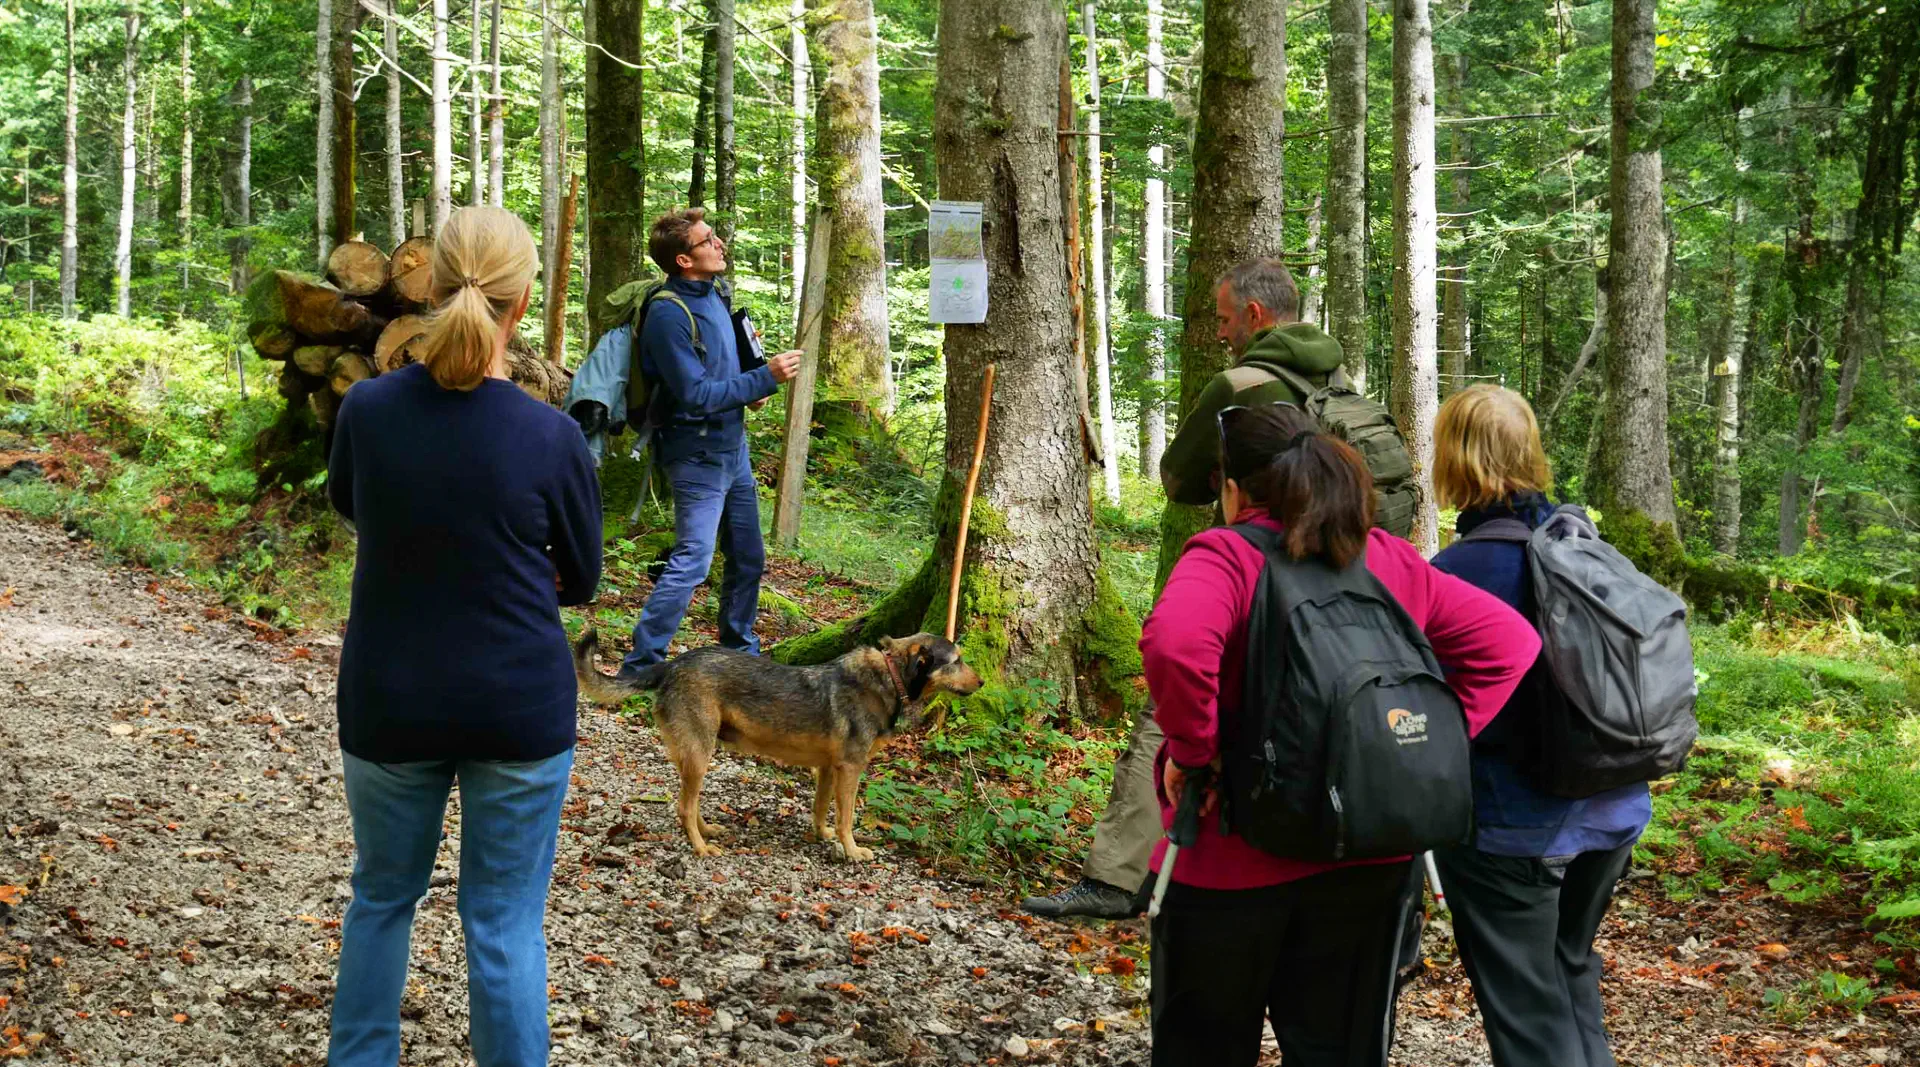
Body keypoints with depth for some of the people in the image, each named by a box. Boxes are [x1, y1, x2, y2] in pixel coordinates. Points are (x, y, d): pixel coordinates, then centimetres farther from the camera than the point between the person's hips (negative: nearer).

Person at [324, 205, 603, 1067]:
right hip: (518, 708, -2)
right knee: (506, 922, 8)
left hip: (389, 704, 2)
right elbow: (580, 581, -1)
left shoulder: (367, 409, -11)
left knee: (381, 896, 22)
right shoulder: (550, 437, -16)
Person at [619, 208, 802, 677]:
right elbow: (696, 395, -23)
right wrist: (765, 378, -20)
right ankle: (640, 667, -3)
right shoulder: (668, 314, -22)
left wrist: (749, 386, 3)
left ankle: (739, 648, 34)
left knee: (748, 558, 17)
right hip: (699, 456, -9)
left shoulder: (712, 295, 6)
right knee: (691, 561, -10)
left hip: (733, 447, 9)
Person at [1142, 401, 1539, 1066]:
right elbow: (1509, 643, 3)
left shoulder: (1226, 556, -13)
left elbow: (1175, 643, -33)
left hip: (1234, 862, -4)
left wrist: (1190, 751, -20)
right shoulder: (1393, 561, 4)